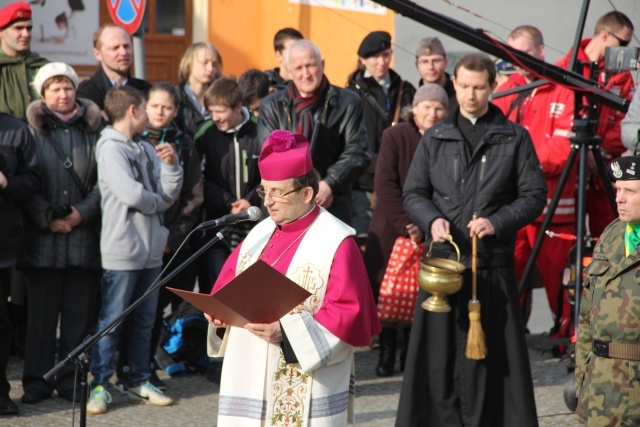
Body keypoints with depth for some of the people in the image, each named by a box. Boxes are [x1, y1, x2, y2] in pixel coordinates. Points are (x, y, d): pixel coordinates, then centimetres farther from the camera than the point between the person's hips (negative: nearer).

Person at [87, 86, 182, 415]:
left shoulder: (146, 150, 13)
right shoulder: (111, 148, -9)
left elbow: (170, 194, 8)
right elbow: (130, 193, -20)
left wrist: (170, 163, -7)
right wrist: (159, 203, -3)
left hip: (151, 249, 7)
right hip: (122, 250, -7)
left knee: (144, 320, 13)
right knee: (111, 321, -3)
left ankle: (139, 382, 21)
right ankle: (100, 385, 2)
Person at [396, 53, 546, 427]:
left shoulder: (514, 138, 6)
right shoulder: (436, 139, 11)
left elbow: (534, 195, 3)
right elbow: (413, 193, 13)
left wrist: (497, 222, -12)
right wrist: (432, 220, -8)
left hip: (493, 264, -2)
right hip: (444, 259, 2)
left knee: (491, 352, -2)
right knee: (439, 351, -1)